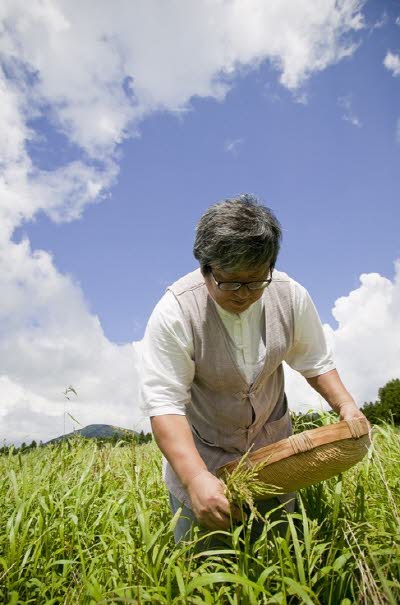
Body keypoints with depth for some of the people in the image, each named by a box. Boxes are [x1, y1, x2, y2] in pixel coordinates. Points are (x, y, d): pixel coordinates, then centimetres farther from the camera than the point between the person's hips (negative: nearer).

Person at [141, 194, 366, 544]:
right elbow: (164, 403, -29)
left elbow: (316, 361, 1)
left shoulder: (291, 296, -16)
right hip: (198, 451, -3)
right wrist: (196, 478, -40)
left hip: (271, 443, 3)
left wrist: (345, 404, -14)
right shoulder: (175, 312, -28)